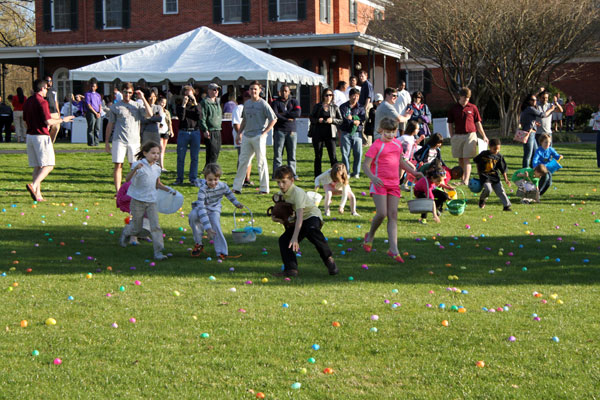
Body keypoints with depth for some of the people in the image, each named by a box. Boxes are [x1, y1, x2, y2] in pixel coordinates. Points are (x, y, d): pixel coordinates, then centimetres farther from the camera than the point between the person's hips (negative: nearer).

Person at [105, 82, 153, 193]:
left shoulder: (137, 105, 11)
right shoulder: (115, 107, 9)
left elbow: (149, 114, -6)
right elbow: (110, 125, 11)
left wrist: (143, 98, -5)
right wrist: (106, 142, 8)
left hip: (134, 140, 1)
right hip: (119, 140, -1)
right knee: (118, 166, -5)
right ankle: (118, 192, -4)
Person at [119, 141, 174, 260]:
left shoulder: (156, 168, 6)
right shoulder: (139, 165, -14)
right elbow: (127, 179, -28)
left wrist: (168, 189, 7)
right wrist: (135, 169, -44)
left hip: (152, 201, 4)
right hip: (138, 201, -4)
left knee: (155, 226, -9)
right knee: (137, 229, 8)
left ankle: (158, 252, -8)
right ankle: (126, 232, 42)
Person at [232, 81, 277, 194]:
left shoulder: (263, 104, -6)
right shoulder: (247, 104, 14)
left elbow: (273, 119, -8)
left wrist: (264, 132, -12)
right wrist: (239, 133, 18)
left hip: (258, 137, -6)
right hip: (247, 136, 6)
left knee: (261, 162, -2)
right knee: (242, 161, 7)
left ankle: (264, 188, 4)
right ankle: (237, 187, 10)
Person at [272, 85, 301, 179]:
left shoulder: (294, 101, 13)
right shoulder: (276, 102, 7)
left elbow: (298, 113, -5)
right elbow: (275, 115, -9)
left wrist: (284, 114, -7)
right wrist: (287, 119, -9)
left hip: (291, 131, 2)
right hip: (279, 131, -2)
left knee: (292, 154, 2)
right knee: (278, 154, -5)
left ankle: (293, 174, 5)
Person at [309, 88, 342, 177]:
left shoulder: (335, 107, 7)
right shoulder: (317, 106, 7)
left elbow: (340, 120, 7)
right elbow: (311, 118, 9)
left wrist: (332, 120, -11)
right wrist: (318, 120, -11)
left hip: (330, 134, -1)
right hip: (318, 134, 1)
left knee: (333, 156, -8)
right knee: (318, 156, 6)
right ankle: (317, 176, 13)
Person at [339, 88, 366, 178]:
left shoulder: (360, 107, 10)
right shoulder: (343, 107, 4)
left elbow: (363, 119, -5)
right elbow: (343, 119, -10)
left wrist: (352, 118, -12)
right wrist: (354, 122, -12)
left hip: (357, 133, 1)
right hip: (346, 133, -1)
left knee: (358, 153, -3)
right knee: (345, 153, -1)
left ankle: (356, 172, 8)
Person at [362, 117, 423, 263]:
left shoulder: (397, 144, 13)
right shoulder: (377, 146, -7)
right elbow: (365, 165, -12)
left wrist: (414, 172, 22)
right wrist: (372, 177, -30)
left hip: (394, 184, 6)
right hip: (379, 183, -5)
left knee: (393, 215, -1)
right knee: (381, 213, -15)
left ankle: (393, 250, -4)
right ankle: (370, 236, 15)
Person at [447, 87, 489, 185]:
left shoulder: (473, 108, 5)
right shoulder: (453, 109, 6)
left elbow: (478, 123, 9)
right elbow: (450, 124, 10)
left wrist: (484, 136, 7)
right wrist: (452, 137, 3)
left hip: (470, 135, -2)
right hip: (457, 136, 2)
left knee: (467, 159, -10)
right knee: (460, 159, 9)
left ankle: (466, 179, -16)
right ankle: (464, 175, 28)